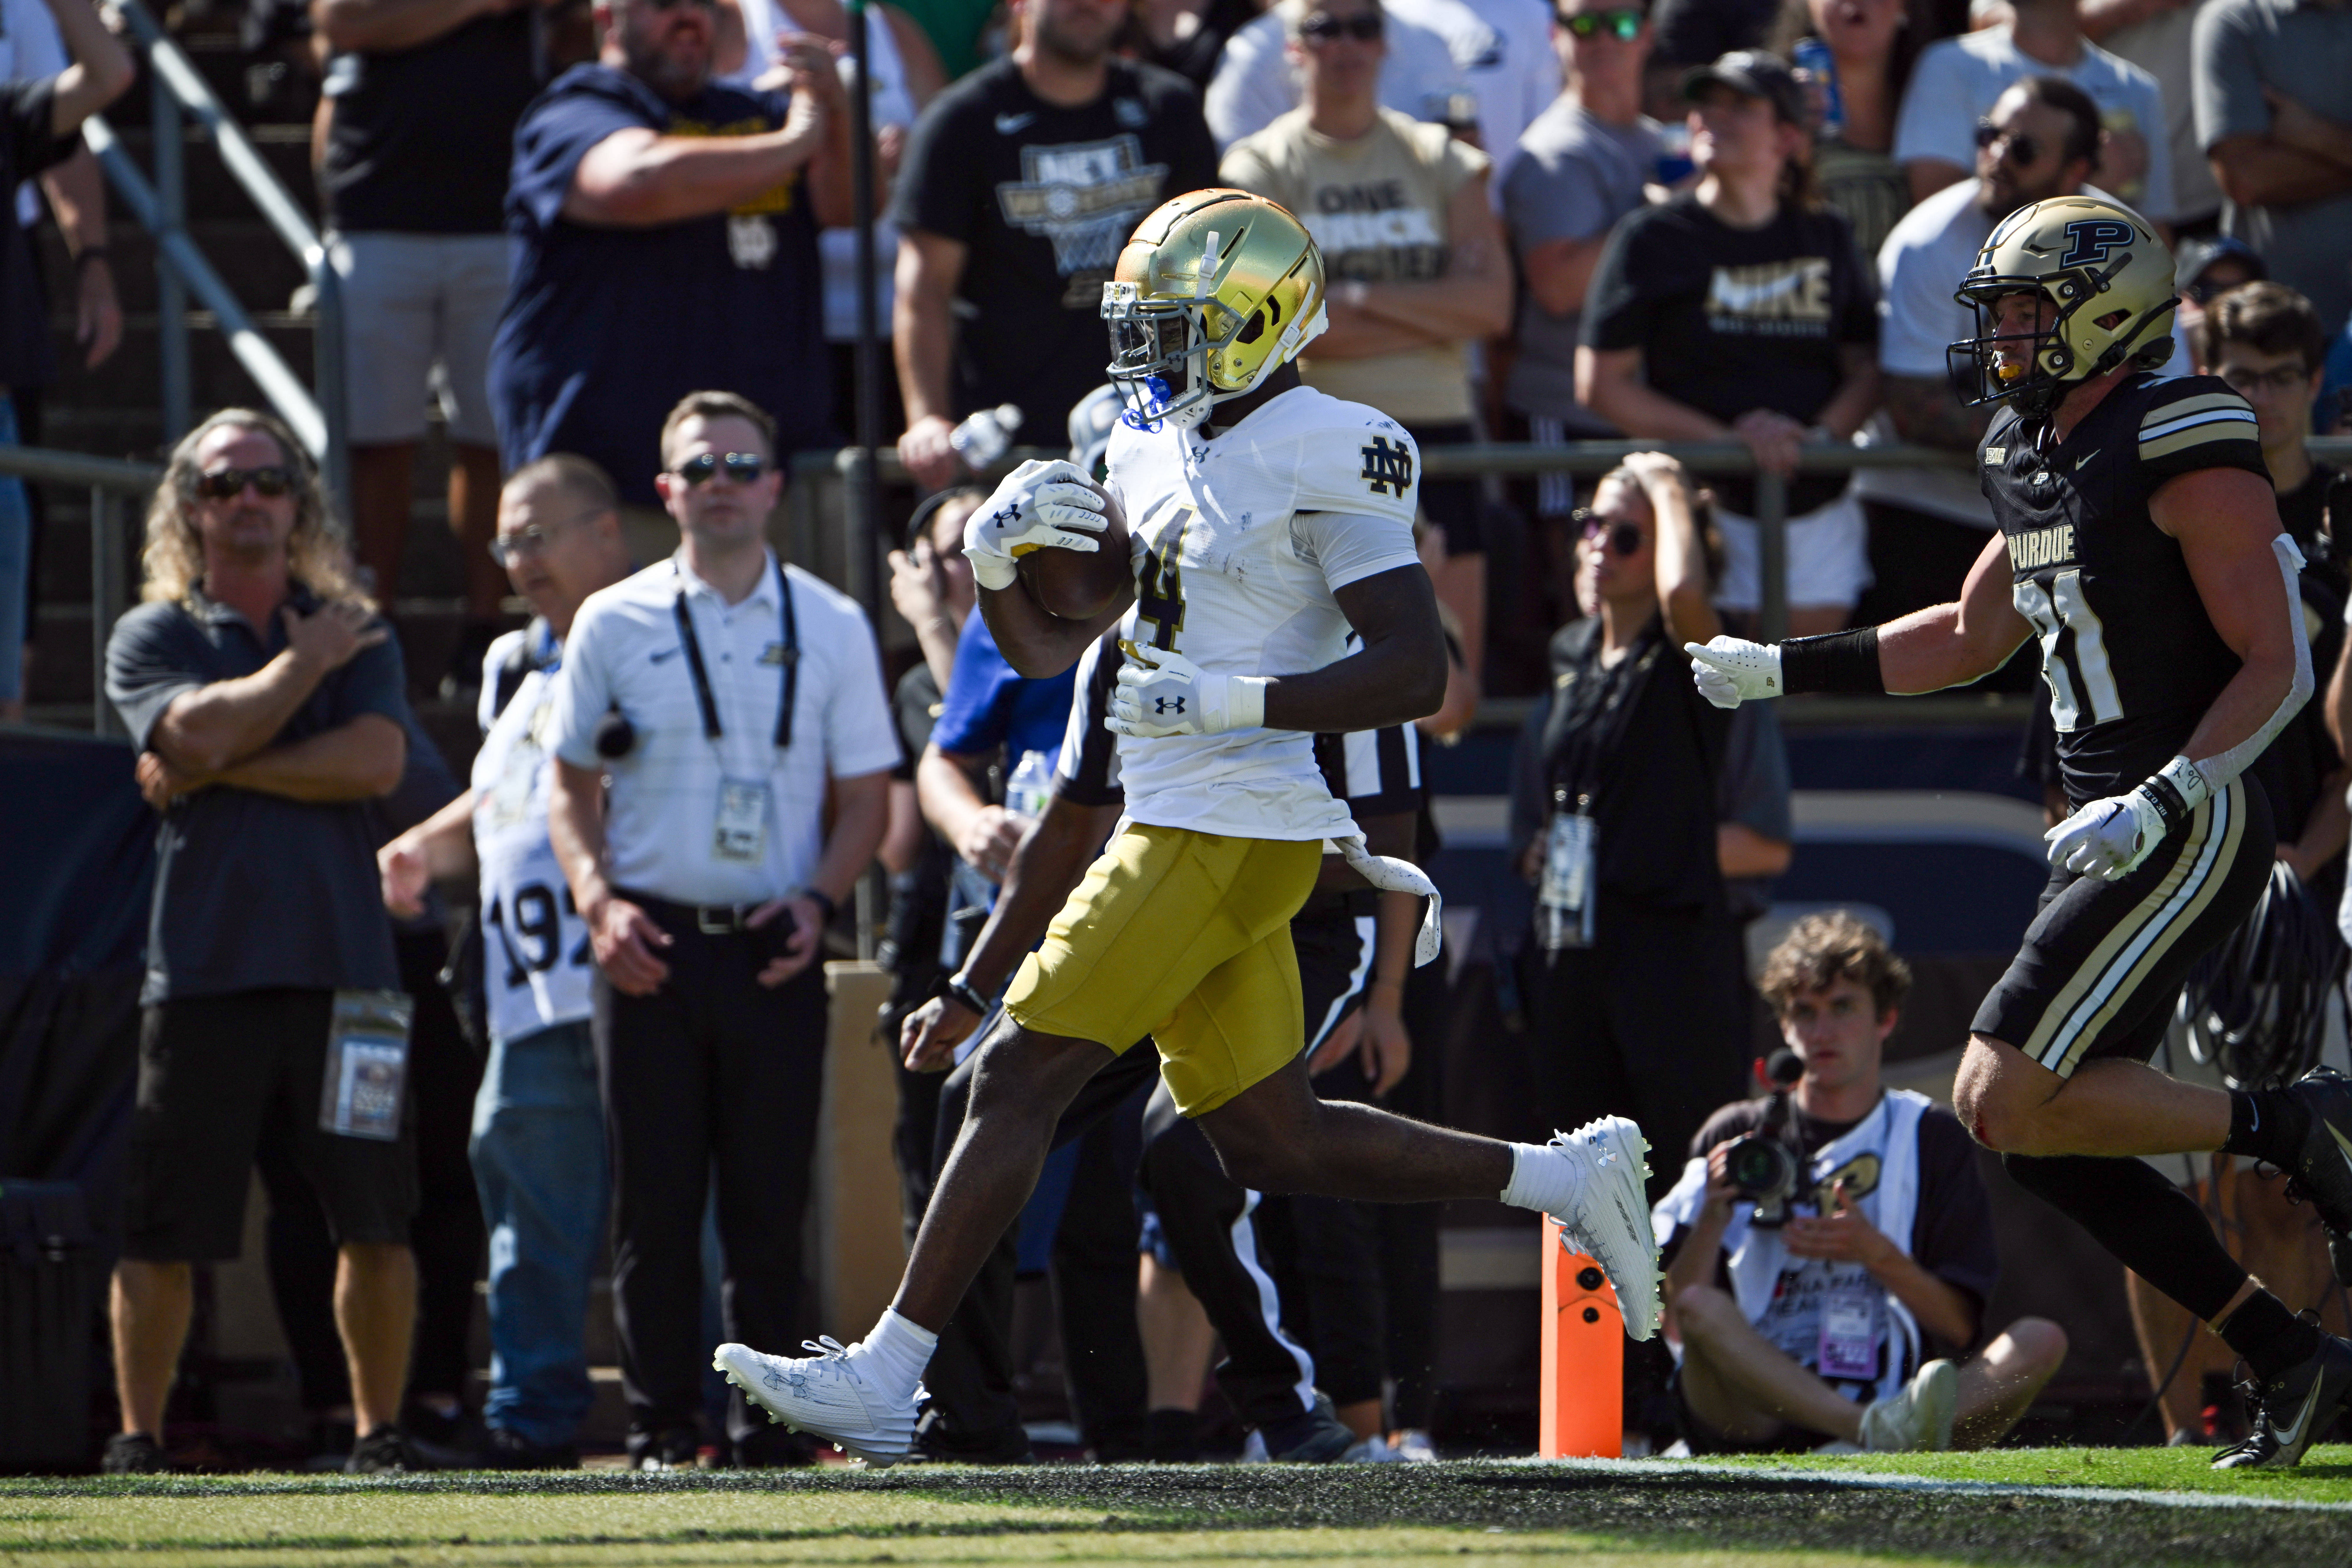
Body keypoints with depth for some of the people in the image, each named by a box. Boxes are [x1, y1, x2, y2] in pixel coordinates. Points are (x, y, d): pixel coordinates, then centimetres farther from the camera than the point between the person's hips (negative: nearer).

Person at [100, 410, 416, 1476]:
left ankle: (380, 1433, 10)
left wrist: (218, 771, -6)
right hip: (201, 969, -1)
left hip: (342, 964, 1)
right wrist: (308, 662, -2)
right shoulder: (152, 637, 9)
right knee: (162, 1227, -2)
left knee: (376, 1220, 0)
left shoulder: (354, 632, 14)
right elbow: (199, 730, -11)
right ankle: (137, 1444, 6)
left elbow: (375, 761, -3)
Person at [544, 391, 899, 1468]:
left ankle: (764, 1424, 5)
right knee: (655, 1200, -2)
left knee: (771, 1205, 0)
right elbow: (570, 785, 10)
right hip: (652, 943, -1)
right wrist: (597, 900, -6)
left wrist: (817, 901, -6)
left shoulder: (832, 628, 9)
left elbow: (865, 796, 11)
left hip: (774, 954, 1)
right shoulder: (614, 624, 7)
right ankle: (660, 1429, 2)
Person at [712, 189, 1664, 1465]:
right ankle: (1565, 1180, 22)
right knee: (1271, 1141, 13)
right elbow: (1046, 653, 20)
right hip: (1177, 827, 10)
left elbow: (1416, 671, -18)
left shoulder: (1321, 461, -12)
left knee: (1020, 1078, -9)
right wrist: (995, 558, 0)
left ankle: (884, 1382, -7)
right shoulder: (1157, 450, 14)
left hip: (1229, 839, -10)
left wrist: (1226, 701, -23)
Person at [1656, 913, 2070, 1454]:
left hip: (1885, 1399, 1)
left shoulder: (1931, 1137, 17)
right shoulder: (1736, 1136, 17)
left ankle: (1909, 1435, -54)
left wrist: (1875, 1253, -7)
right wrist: (1713, 1214, -8)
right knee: (1702, 1308, -31)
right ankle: (1880, 1434, -52)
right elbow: (1675, 1312, 8)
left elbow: (1959, 1327, 9)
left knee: (2042, 1340, -23)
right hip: (1755, 1416, -1)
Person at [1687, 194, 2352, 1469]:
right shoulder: (2035, 459, 14)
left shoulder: (2184, 451, -13)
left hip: (2192, 830, -9)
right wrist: (1782, 670, 24)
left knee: (2009, 1100, -15)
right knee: (2038, 1137, 5)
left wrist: (2162, 801, -25)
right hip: (2122, 836, 9)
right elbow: (1971, 638, 29)